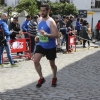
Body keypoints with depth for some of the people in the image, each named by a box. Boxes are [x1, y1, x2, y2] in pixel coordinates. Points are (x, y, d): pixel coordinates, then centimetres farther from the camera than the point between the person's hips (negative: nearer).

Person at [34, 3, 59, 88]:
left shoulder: (51, 22, -18)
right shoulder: (39, 20, 4)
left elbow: (56, 35, -24)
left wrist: (46, 34, -37)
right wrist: (38, 37, 3)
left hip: (50, 46, -5)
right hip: (41, 45, 5)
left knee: (52, 64, 11)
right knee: (36, 61, -14)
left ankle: (54, 78, 37)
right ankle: (41, 78, 3)